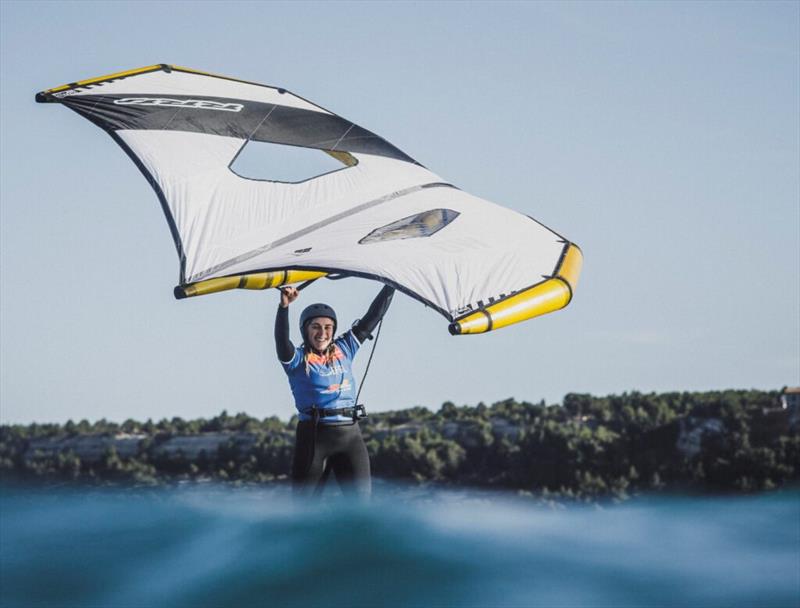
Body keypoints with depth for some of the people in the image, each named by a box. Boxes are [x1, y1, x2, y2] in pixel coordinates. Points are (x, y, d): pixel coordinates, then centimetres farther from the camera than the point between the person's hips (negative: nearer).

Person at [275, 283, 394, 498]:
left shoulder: (344, 350, 12)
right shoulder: (298, 360, -2)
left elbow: (372, 317, 15)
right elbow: (282, 341, -22)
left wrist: (390, 287, 13)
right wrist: (284, 307, -38)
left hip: (350, 434, 4)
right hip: (313, 437, -4)